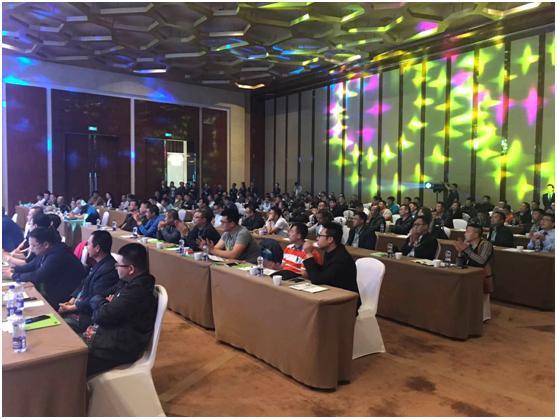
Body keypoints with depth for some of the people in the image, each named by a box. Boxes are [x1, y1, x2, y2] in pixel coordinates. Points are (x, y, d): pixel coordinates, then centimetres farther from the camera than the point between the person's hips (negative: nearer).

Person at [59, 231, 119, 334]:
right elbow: (83, 285, 16)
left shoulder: (108, 270, -24)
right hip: (79, 305, 9)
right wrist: (71, 301, 2)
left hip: (89, 315, -9)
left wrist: (70, 308, -15)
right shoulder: (99, 264, 9)